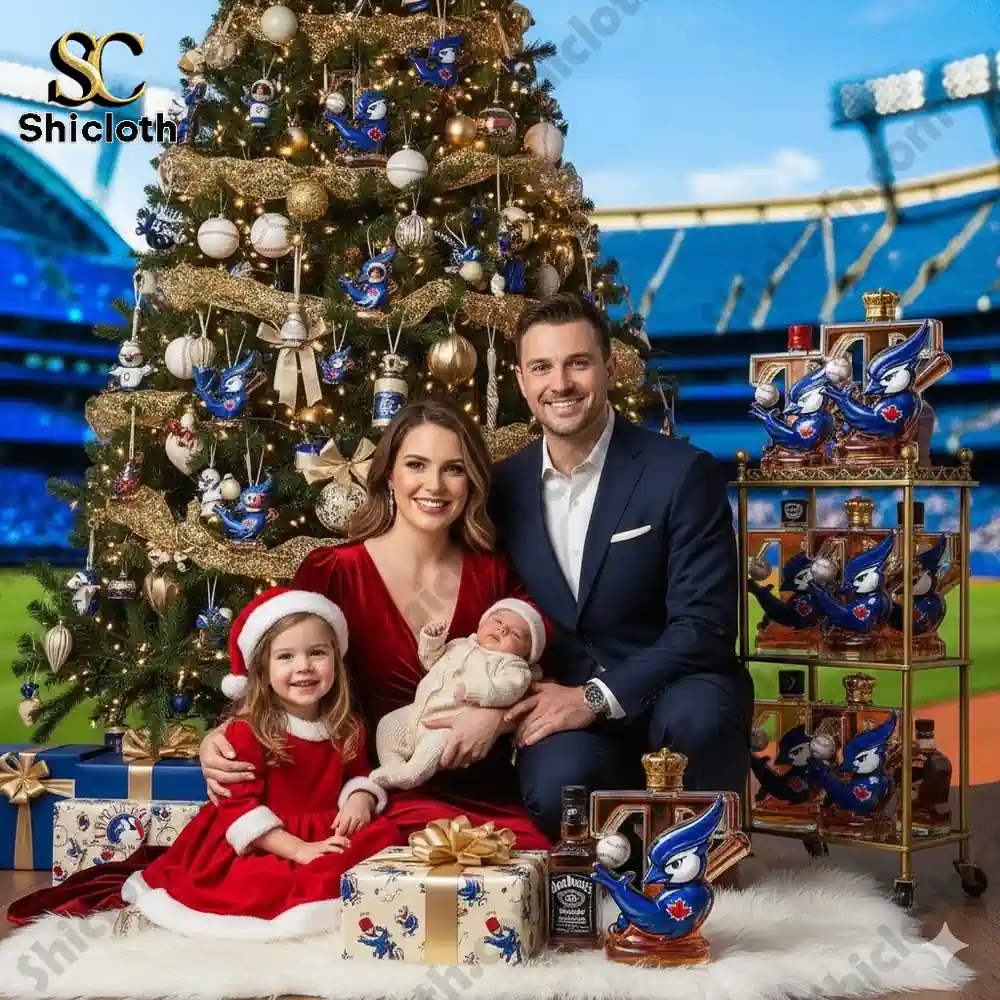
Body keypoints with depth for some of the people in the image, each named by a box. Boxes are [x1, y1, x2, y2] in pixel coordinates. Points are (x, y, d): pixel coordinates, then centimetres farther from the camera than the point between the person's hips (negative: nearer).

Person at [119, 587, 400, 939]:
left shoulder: (348, 729, 6)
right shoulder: (247, 732, -9)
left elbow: (357, 775, 22)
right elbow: (238, 804, -14)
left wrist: (359, 800, -4)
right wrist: (298, 850, -23)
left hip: (330, 837, 5)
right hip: (262, 845, -5)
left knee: (384, 835, -19)